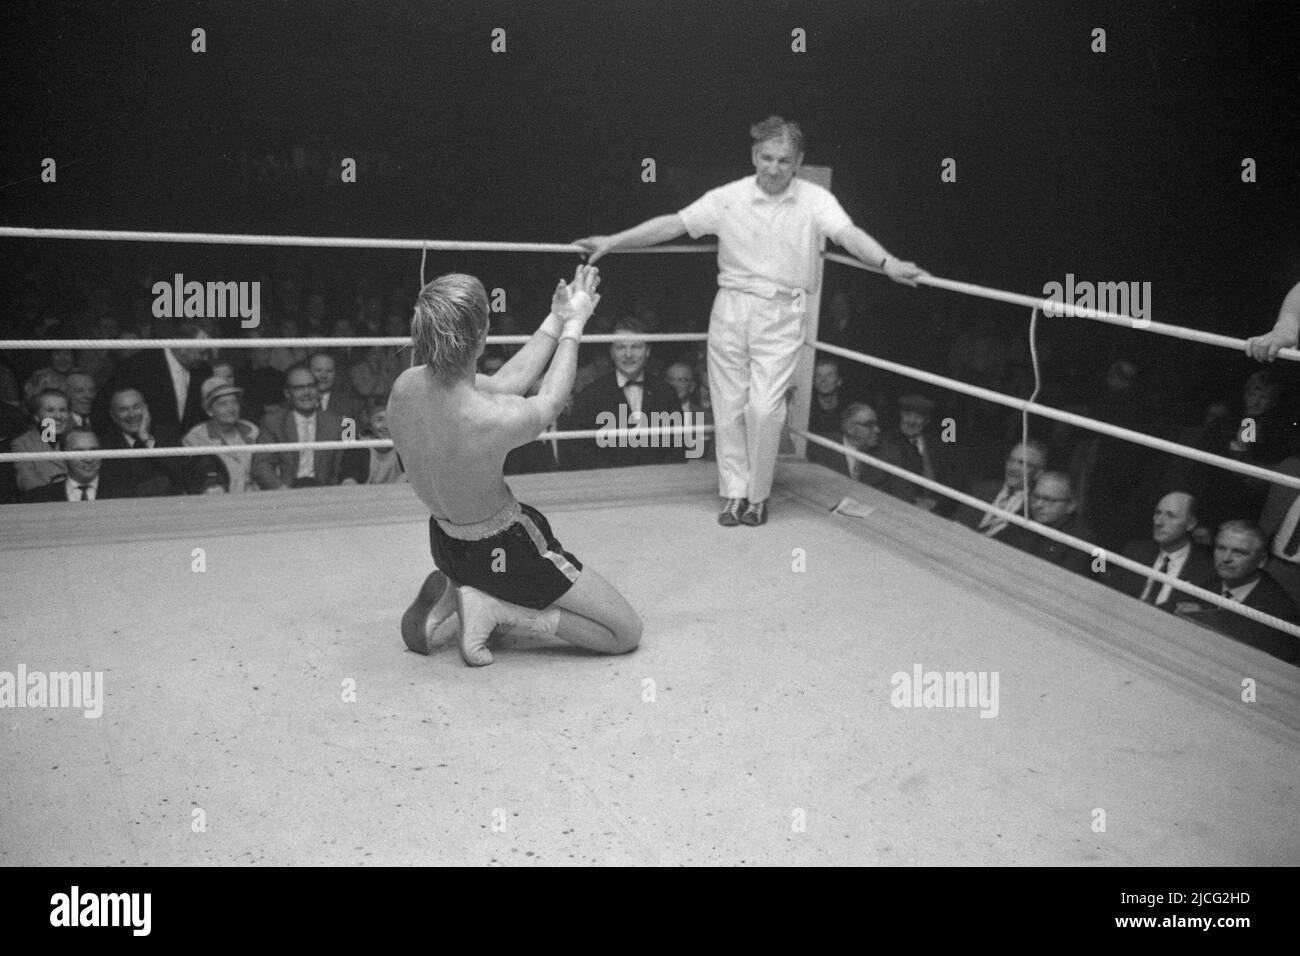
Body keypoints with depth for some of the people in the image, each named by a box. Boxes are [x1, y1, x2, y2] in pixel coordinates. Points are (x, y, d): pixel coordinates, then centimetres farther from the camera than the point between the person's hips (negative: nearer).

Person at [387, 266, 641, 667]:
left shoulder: (405, 386, -15)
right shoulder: (496, 419, -35)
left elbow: (508, 381, -1)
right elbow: (551, 399, -10)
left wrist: (555, 320, 7)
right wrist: (573, 324, 4)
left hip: (445, 543, 7)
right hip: (505, 551, -7)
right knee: (626, 632, 5)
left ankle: (449, 592, 12)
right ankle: (495, 609, -5)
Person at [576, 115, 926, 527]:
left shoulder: (814, 199, -5)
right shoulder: (728, 198, -1)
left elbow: (848, 233, -19)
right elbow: (672, 224, -1)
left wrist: (888, 263, -38)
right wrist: (612, 242, -6)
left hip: (781, 317, -2)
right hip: (731, 308, 2)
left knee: (765, 408, -10)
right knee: (728, 405, 6)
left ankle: (758, 495, 10)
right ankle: (734, 492, 20)